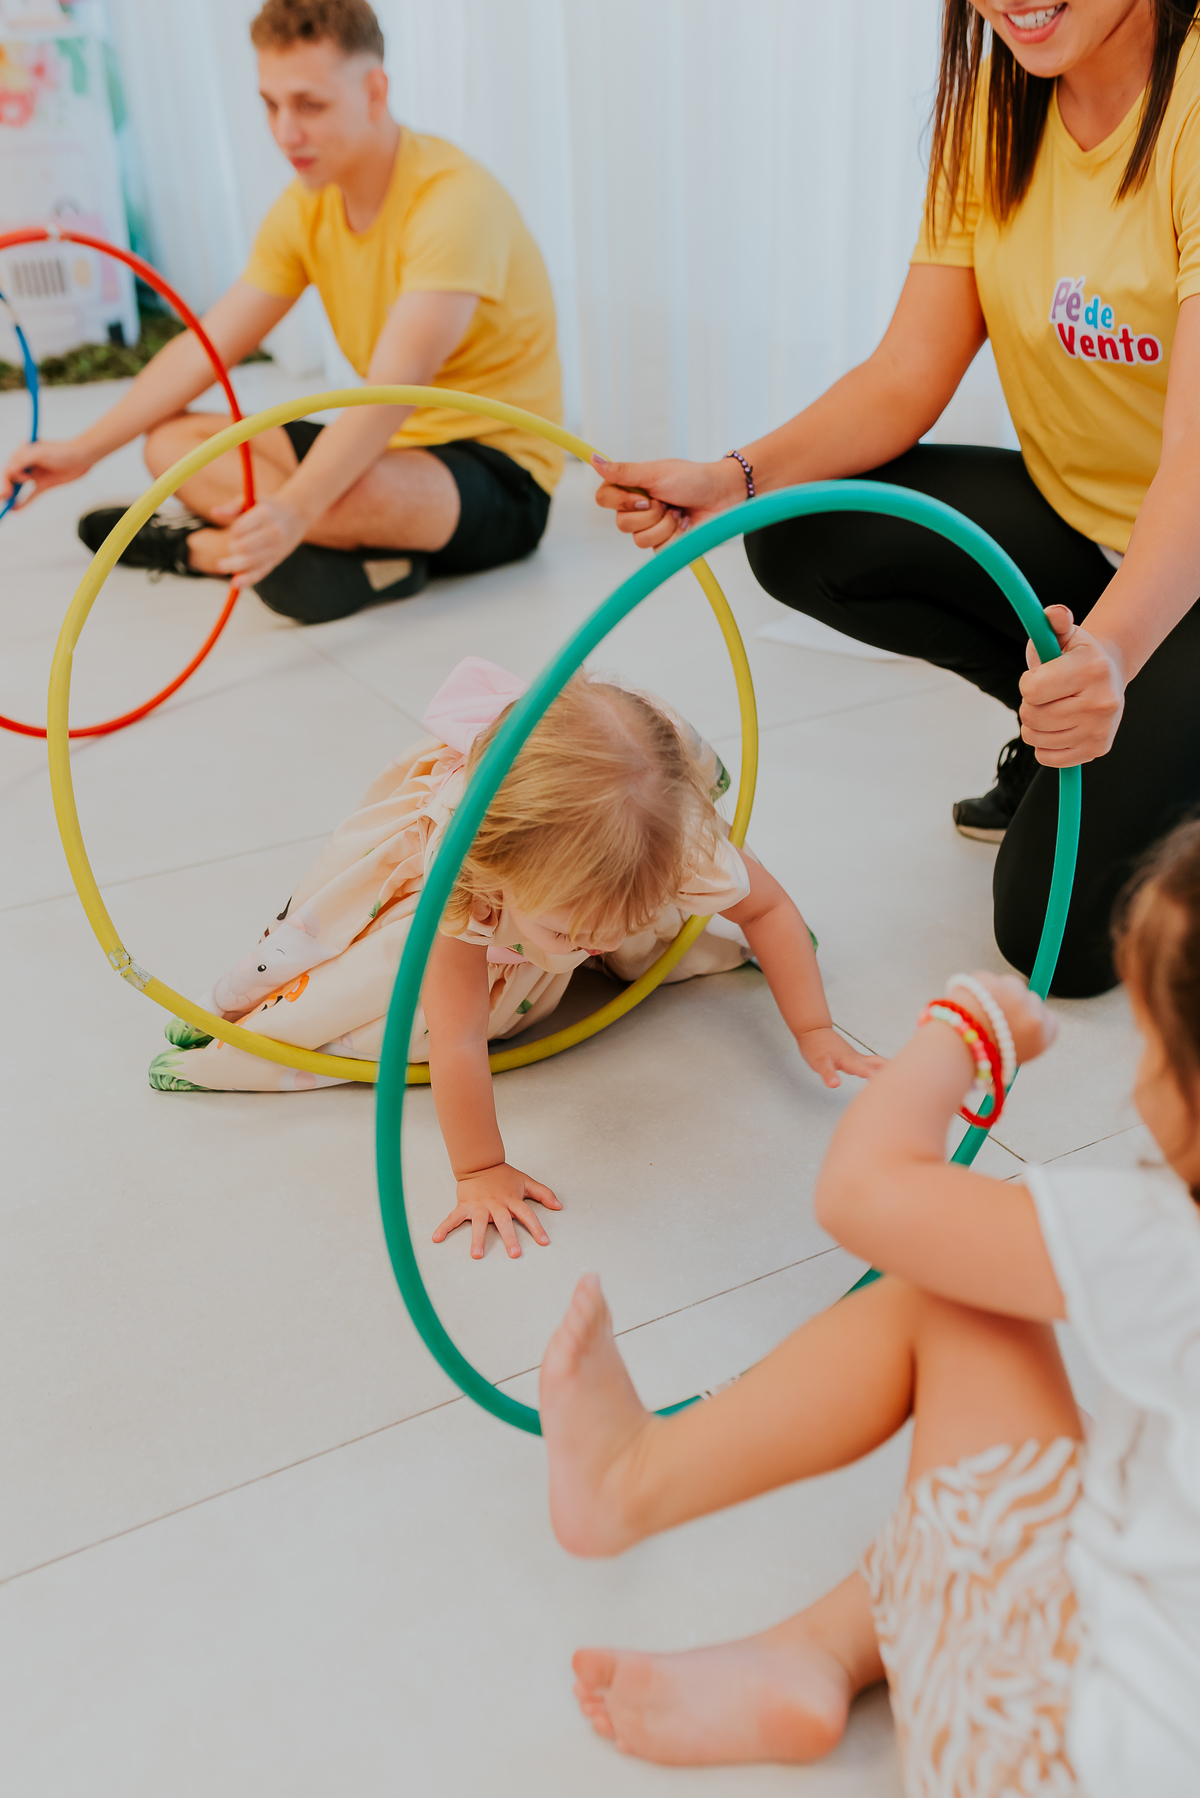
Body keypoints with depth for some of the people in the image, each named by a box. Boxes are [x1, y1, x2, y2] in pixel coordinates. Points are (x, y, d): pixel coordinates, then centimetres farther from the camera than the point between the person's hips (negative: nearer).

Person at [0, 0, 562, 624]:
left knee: (349, 493, -41)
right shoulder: (307, 207, 4)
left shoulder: (454, 198, -21)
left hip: (503, 479, -8)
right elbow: (208, 347, 7)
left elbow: (394, 386, -34)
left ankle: (193, 545, -12)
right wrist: (84, 450, 2)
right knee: (172, 440, 0)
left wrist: (296, 508, -46)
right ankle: (355, 552, -19)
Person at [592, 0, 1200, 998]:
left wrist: (1112, 652, -51)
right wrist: (735, 479, -24)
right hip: (1075, 514, 7)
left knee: (1058, 933, -16)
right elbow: (906, 380, -8)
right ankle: (1064, 721, 5)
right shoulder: (993, 106, -3)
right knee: (804, 540, -16)